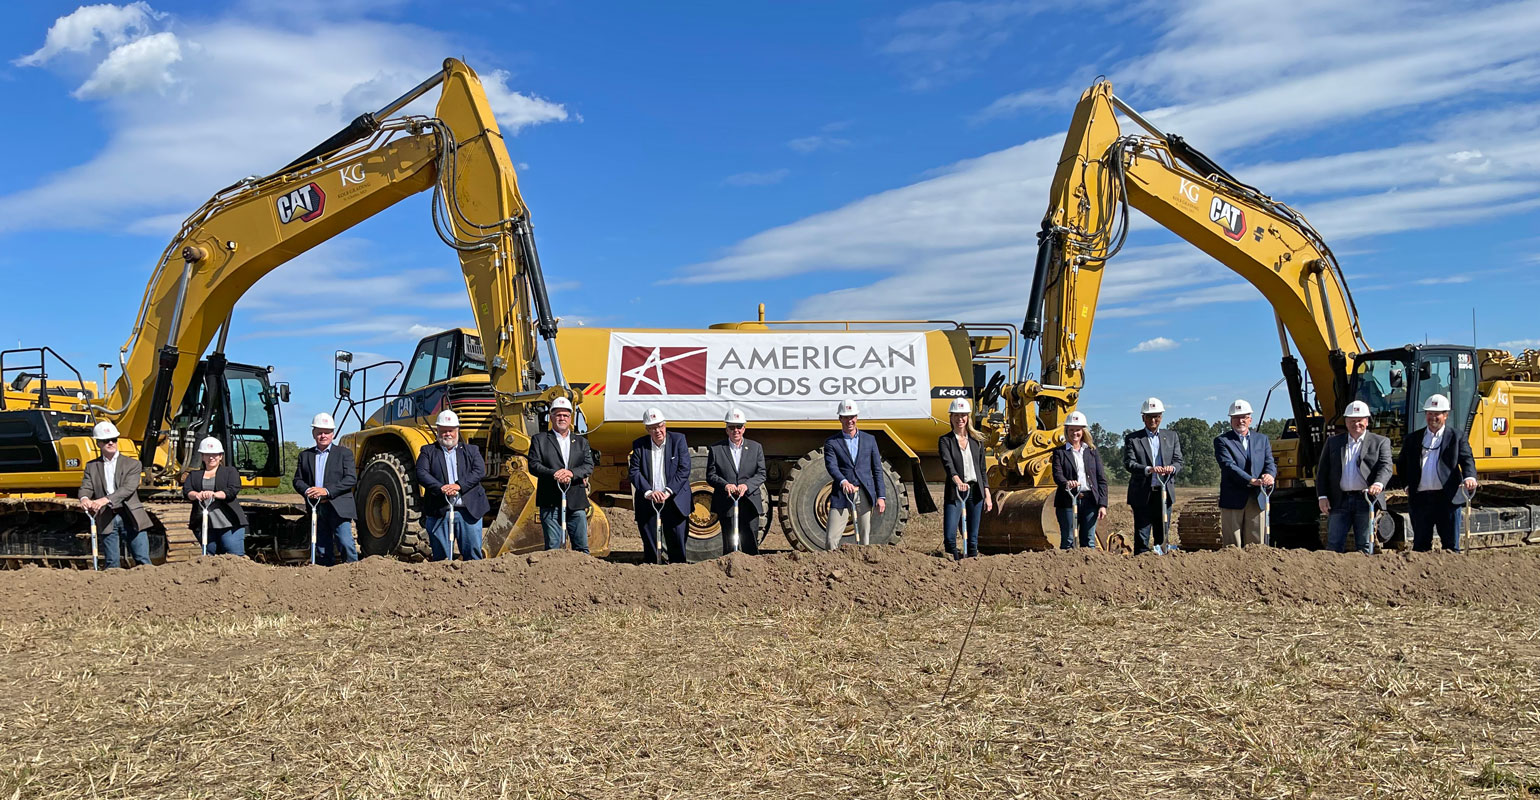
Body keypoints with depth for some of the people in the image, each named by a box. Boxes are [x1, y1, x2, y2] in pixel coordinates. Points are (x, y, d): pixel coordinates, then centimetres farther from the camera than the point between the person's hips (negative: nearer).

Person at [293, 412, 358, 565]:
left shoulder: (344, 453, 4)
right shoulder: (305, 455, 16)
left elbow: (351, 479, -6)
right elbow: (297, 480, 13)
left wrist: (327, 491, -16)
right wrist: (307, 490, -10)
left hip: (338, 508, -4)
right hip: (316, 509, 4)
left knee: (345, 543, -13)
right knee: (322, 549, 7)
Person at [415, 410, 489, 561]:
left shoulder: (471, 450, 16)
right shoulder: (428, 451, 13)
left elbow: (480, 471, -1)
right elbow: (421, 474, -3)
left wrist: (460, 485, -16)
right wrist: (441, 488, -19)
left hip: (469, 511, 1)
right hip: (439, 513, -1)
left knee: (473, 554, 0)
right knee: (440, 557, 2)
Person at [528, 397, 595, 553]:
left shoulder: (581, 442, 17)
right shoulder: (539, 439, 9)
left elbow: (589, 466, 5)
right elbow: (533, 465, -2)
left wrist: (571, 473, -15)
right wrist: (554, 474, -19)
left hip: (576, 501, 2)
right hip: (550, 502, -2)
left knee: (581, 547, 3)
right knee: (553, 548, -2)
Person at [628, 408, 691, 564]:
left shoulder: (678, 440, 0)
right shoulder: (639, 444, 4)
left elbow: (684, 469, -6)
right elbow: (634, 471, -1)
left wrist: (668, 492, -15)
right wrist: (648, 492, -16)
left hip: (674, 500, -1)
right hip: (647, 502, 1)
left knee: (676, 544, 0)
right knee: (649, 544, 4)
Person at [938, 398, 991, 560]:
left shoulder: (977, 441, 11)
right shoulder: (945, 441, 1)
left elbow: (982, 469, 13)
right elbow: (947, 463, -17)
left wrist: (987, 495, 6)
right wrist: (957, 480, -36)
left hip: (975, 491, 3)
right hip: (954, 492, -3)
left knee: (973, 536, 6)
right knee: (949, 535, -12)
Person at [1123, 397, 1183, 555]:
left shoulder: (1172, 437, 14)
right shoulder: (1132, 439, 3)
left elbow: (1179, 461, 6)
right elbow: (1129, 463, -10)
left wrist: (1172, 467, -19)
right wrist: (1149, 469, -27)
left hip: (1164, 493, 3)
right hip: (1142, 495, -3)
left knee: (1163, 535, 7)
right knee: (1141, 537, -3)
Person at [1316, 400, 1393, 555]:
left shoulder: (1380, 442, 8)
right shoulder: (1333, 442, 14)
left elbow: (1385, 467, -6)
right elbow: (1322, 471, 12)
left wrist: (1378, 484, -27)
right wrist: (1322, 496, 0)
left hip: (1366, 500, -2)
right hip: (1339, 501, 2)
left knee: (1365, 547, 2)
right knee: (1334, 545, -1)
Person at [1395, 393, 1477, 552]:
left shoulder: (1456, 436, 7)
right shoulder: (1412, 439, 15)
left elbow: (1467, 459, -5)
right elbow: (1401, 465, 22)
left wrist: (1470, 477, -24)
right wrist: (1408, 484, 10)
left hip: (1447, 497, -2)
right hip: (1420, 498, 3)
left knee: (1451, 545, 2)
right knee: (1420, 546, 6)